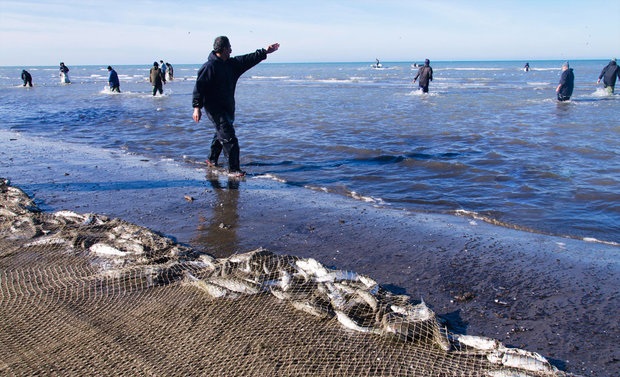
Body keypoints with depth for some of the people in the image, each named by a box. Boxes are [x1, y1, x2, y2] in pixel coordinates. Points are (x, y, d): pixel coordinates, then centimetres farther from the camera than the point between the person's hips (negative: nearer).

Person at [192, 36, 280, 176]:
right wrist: (197, 107, -25)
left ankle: (212, 160, 42)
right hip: (215, 109, -10)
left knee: (221, 134, 24)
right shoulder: (209, 66, -17)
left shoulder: (231, 64, 8)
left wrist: (265, 52, 17)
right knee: (229, 139, -13)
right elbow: (199, 87, -19)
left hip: (227, 108, 10)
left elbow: (248, 59, 17)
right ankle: (233, 169, -9)